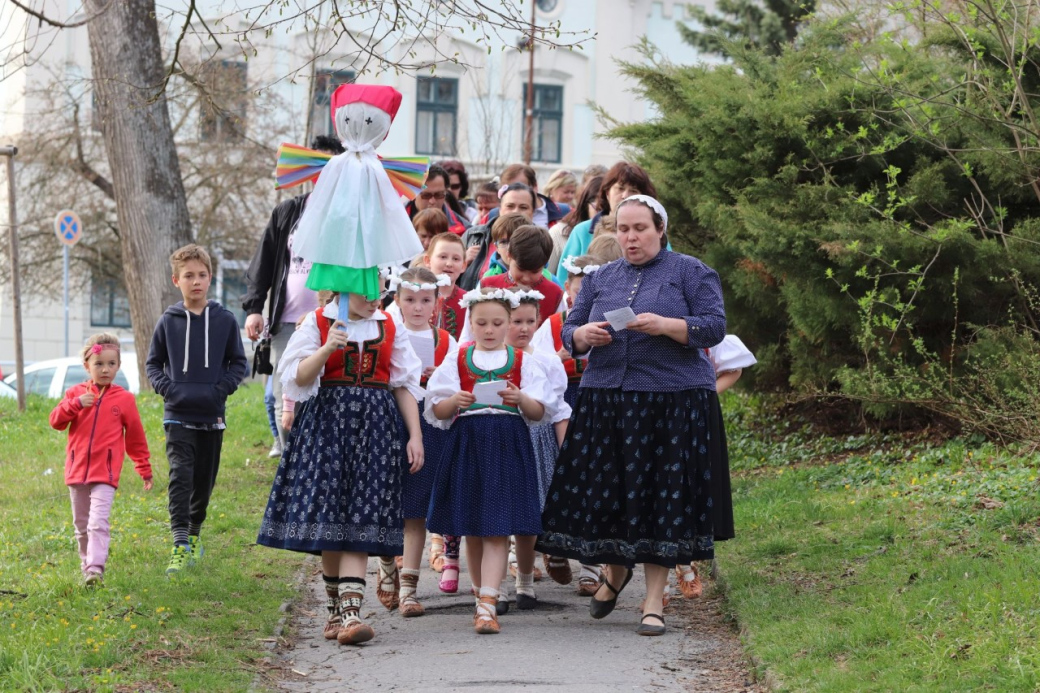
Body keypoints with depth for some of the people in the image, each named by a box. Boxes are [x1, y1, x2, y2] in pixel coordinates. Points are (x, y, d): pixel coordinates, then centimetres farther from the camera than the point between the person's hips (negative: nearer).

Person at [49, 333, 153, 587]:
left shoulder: (124, 399, 1)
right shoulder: (76, 393, 7)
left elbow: (136, 437, 8)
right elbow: (56, 421, -1)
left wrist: (145, 470, 12)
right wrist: (75, 404, -17)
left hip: (105, 472, -3)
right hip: (77, 469, 3)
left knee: (98, 522, -17)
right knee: (81, 524, 13)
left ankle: (95, 568, -24)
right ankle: (86, 563, 28)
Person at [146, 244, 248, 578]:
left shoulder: (225, 320, 1)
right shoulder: (168, 321, 1)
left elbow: (238, 363, 8)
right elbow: (153, 363, 11)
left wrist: (222, 389, -7)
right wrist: (166, 388, -6)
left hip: (212, 415, 2)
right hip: (178, 415, -2)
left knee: (205, 481, 12)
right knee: (180, 475, -15)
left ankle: (194, 533, 34)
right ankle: (181, 546, -21)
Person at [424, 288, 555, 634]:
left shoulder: (521, 361, 7)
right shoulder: (457, 360, 9)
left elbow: (539, 412, 3)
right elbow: (436, 411, 5)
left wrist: (520, 399, -17)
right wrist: (455, 401, -16)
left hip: (508, 447, -2)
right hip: (467, 445, 2)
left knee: (497, 529, -10)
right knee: (472, 529, 8)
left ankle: (487, 605, -18)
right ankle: (482, 591, 24)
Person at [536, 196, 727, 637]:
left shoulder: (690, 272, 4)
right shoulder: (600, 279, 16)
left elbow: (714, 326, -5)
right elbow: (568, 329, 15)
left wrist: (666, 326, -20)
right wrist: (583, 334, -9)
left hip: (672, 401, -3)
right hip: (605, 400, 4)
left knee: (661, 496, -3)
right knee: (605, 491, 1)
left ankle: (654, 601, 5)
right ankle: (615, 571, 29)